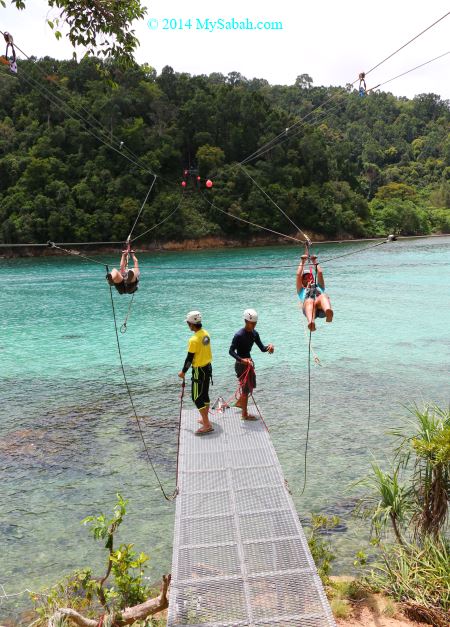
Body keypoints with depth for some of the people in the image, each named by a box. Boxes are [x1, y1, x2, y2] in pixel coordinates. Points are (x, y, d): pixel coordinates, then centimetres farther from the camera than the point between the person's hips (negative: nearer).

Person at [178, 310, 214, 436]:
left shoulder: (194, 340, -25)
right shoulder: (206, 334, 1)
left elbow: (189, 358, -19)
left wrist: (183, 372, -5)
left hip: (199, 370, -9)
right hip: (208, 367, 9)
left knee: (197, 398, -1)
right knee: (204, 394, 20)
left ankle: (207, 425, -2)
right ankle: (205, 419, 33)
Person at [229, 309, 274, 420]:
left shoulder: (254, 334, 1)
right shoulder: (239, 335, -22)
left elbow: (262, 348, 2)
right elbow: (231, 351, -22)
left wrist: (269, 347, -20)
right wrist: (241, 360, -35)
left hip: (249, 362, 8)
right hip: (241, 364, -8)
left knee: (252, 385, 22)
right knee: (246, 388, 0)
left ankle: (239, 402, 45)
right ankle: (245, 414, 15)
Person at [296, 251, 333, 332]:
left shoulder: (319, 287, 45)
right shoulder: (302, 290, 40)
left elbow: (320, 273, 36)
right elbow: (298, 275, 31)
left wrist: (315, 262, 45)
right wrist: (302, 262, 39)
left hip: (320, 307, 2)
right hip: (307, 304, -1)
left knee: (323, 296, -36)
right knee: (309, 301, -40)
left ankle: (328, 312, -72)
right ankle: (311, 322, -72)